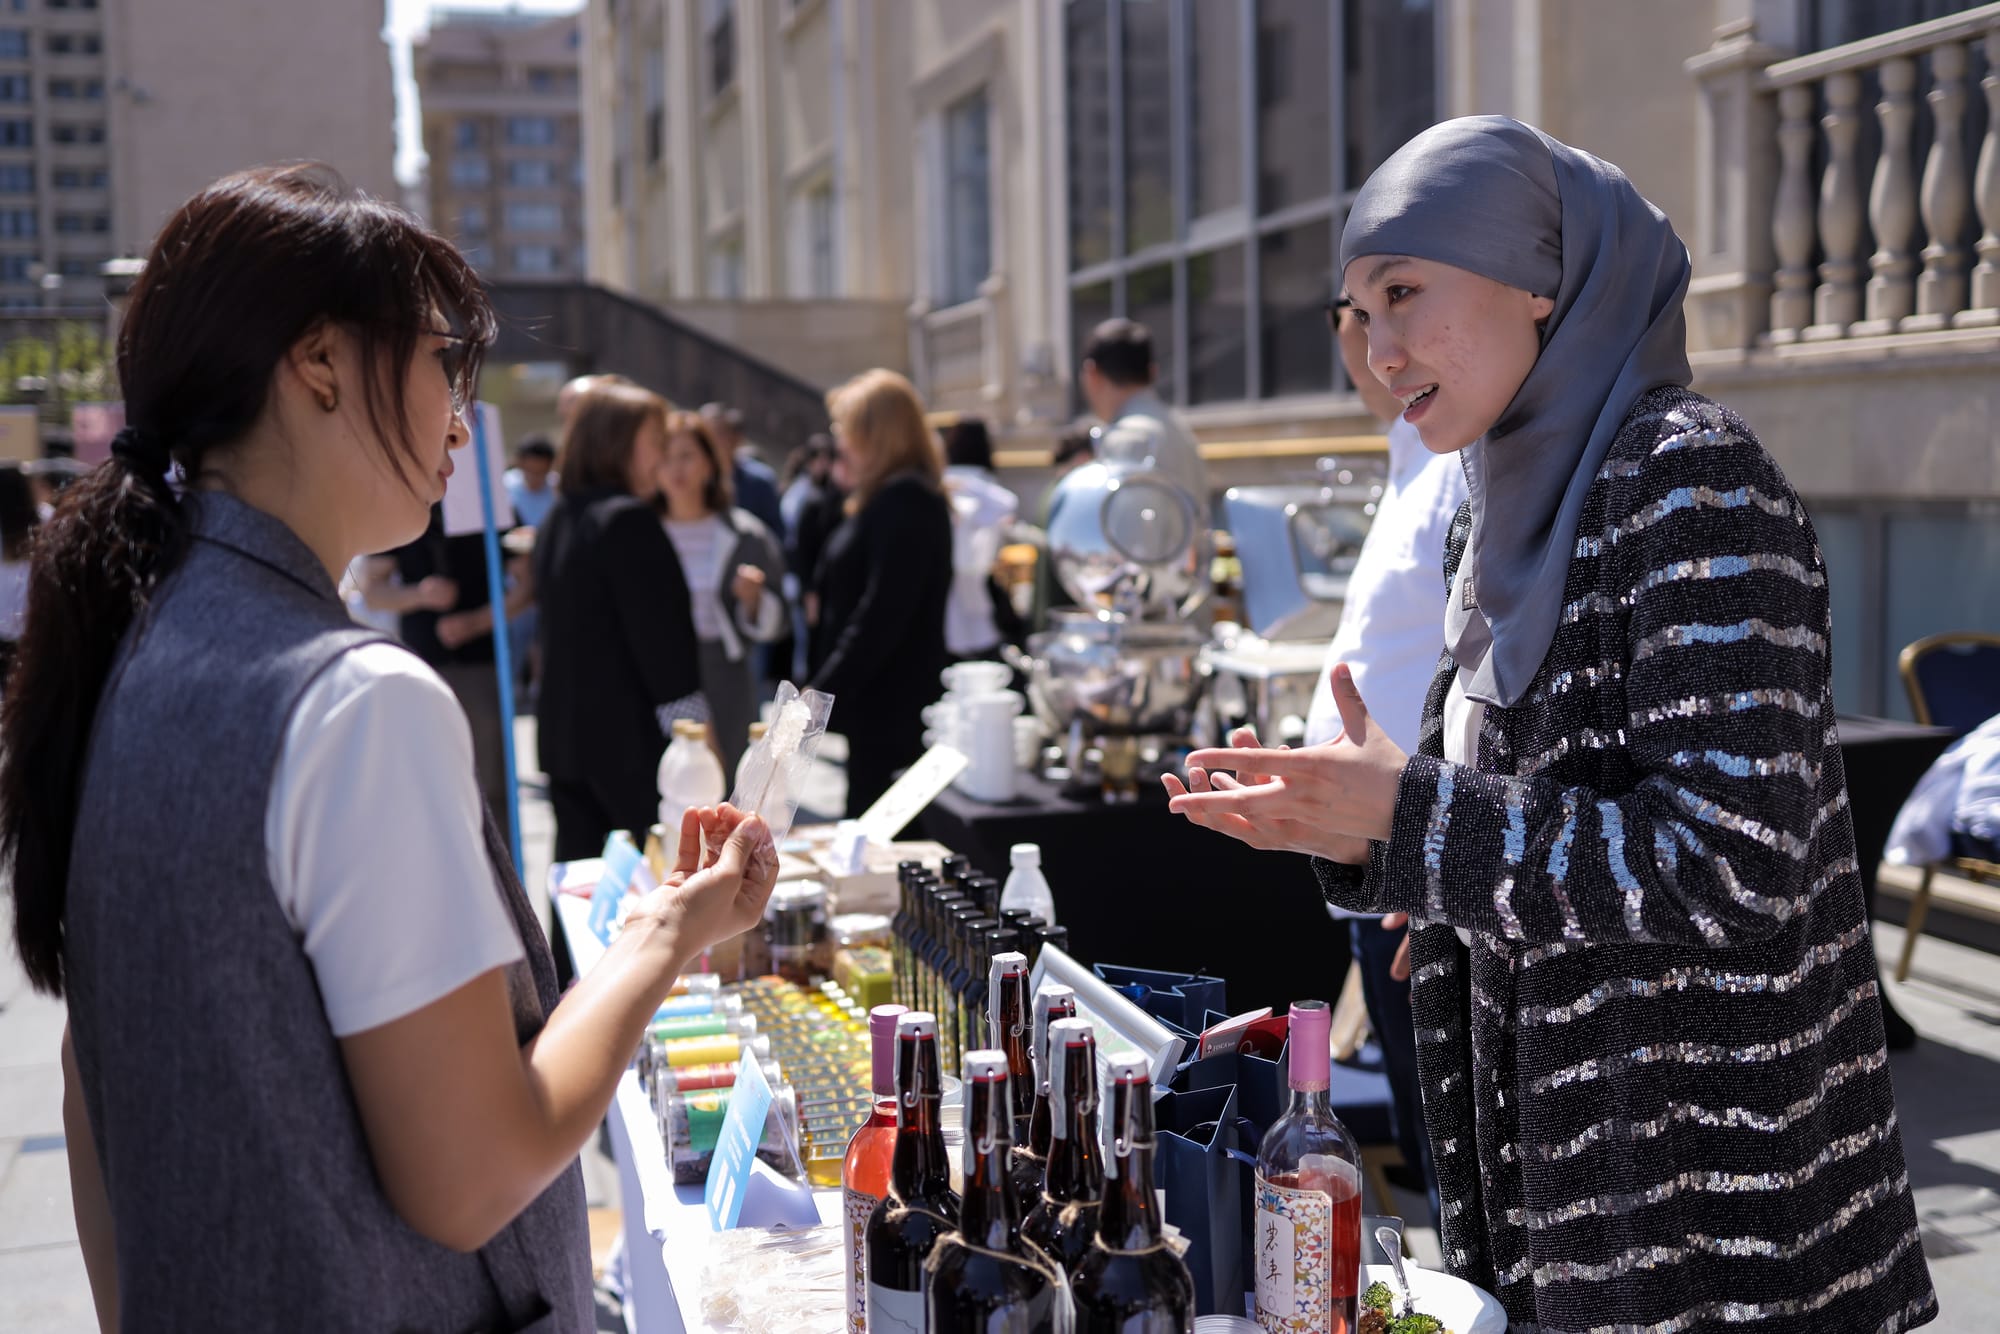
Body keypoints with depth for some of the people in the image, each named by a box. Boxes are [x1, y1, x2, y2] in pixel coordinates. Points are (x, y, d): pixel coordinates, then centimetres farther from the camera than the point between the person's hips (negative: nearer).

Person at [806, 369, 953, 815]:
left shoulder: (905, 503, -13)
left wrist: (819, 698, -19)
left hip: (891, 714, -10)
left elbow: (880, 617, -20)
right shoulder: (880, 501, 19)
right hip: (874, 710, 10)